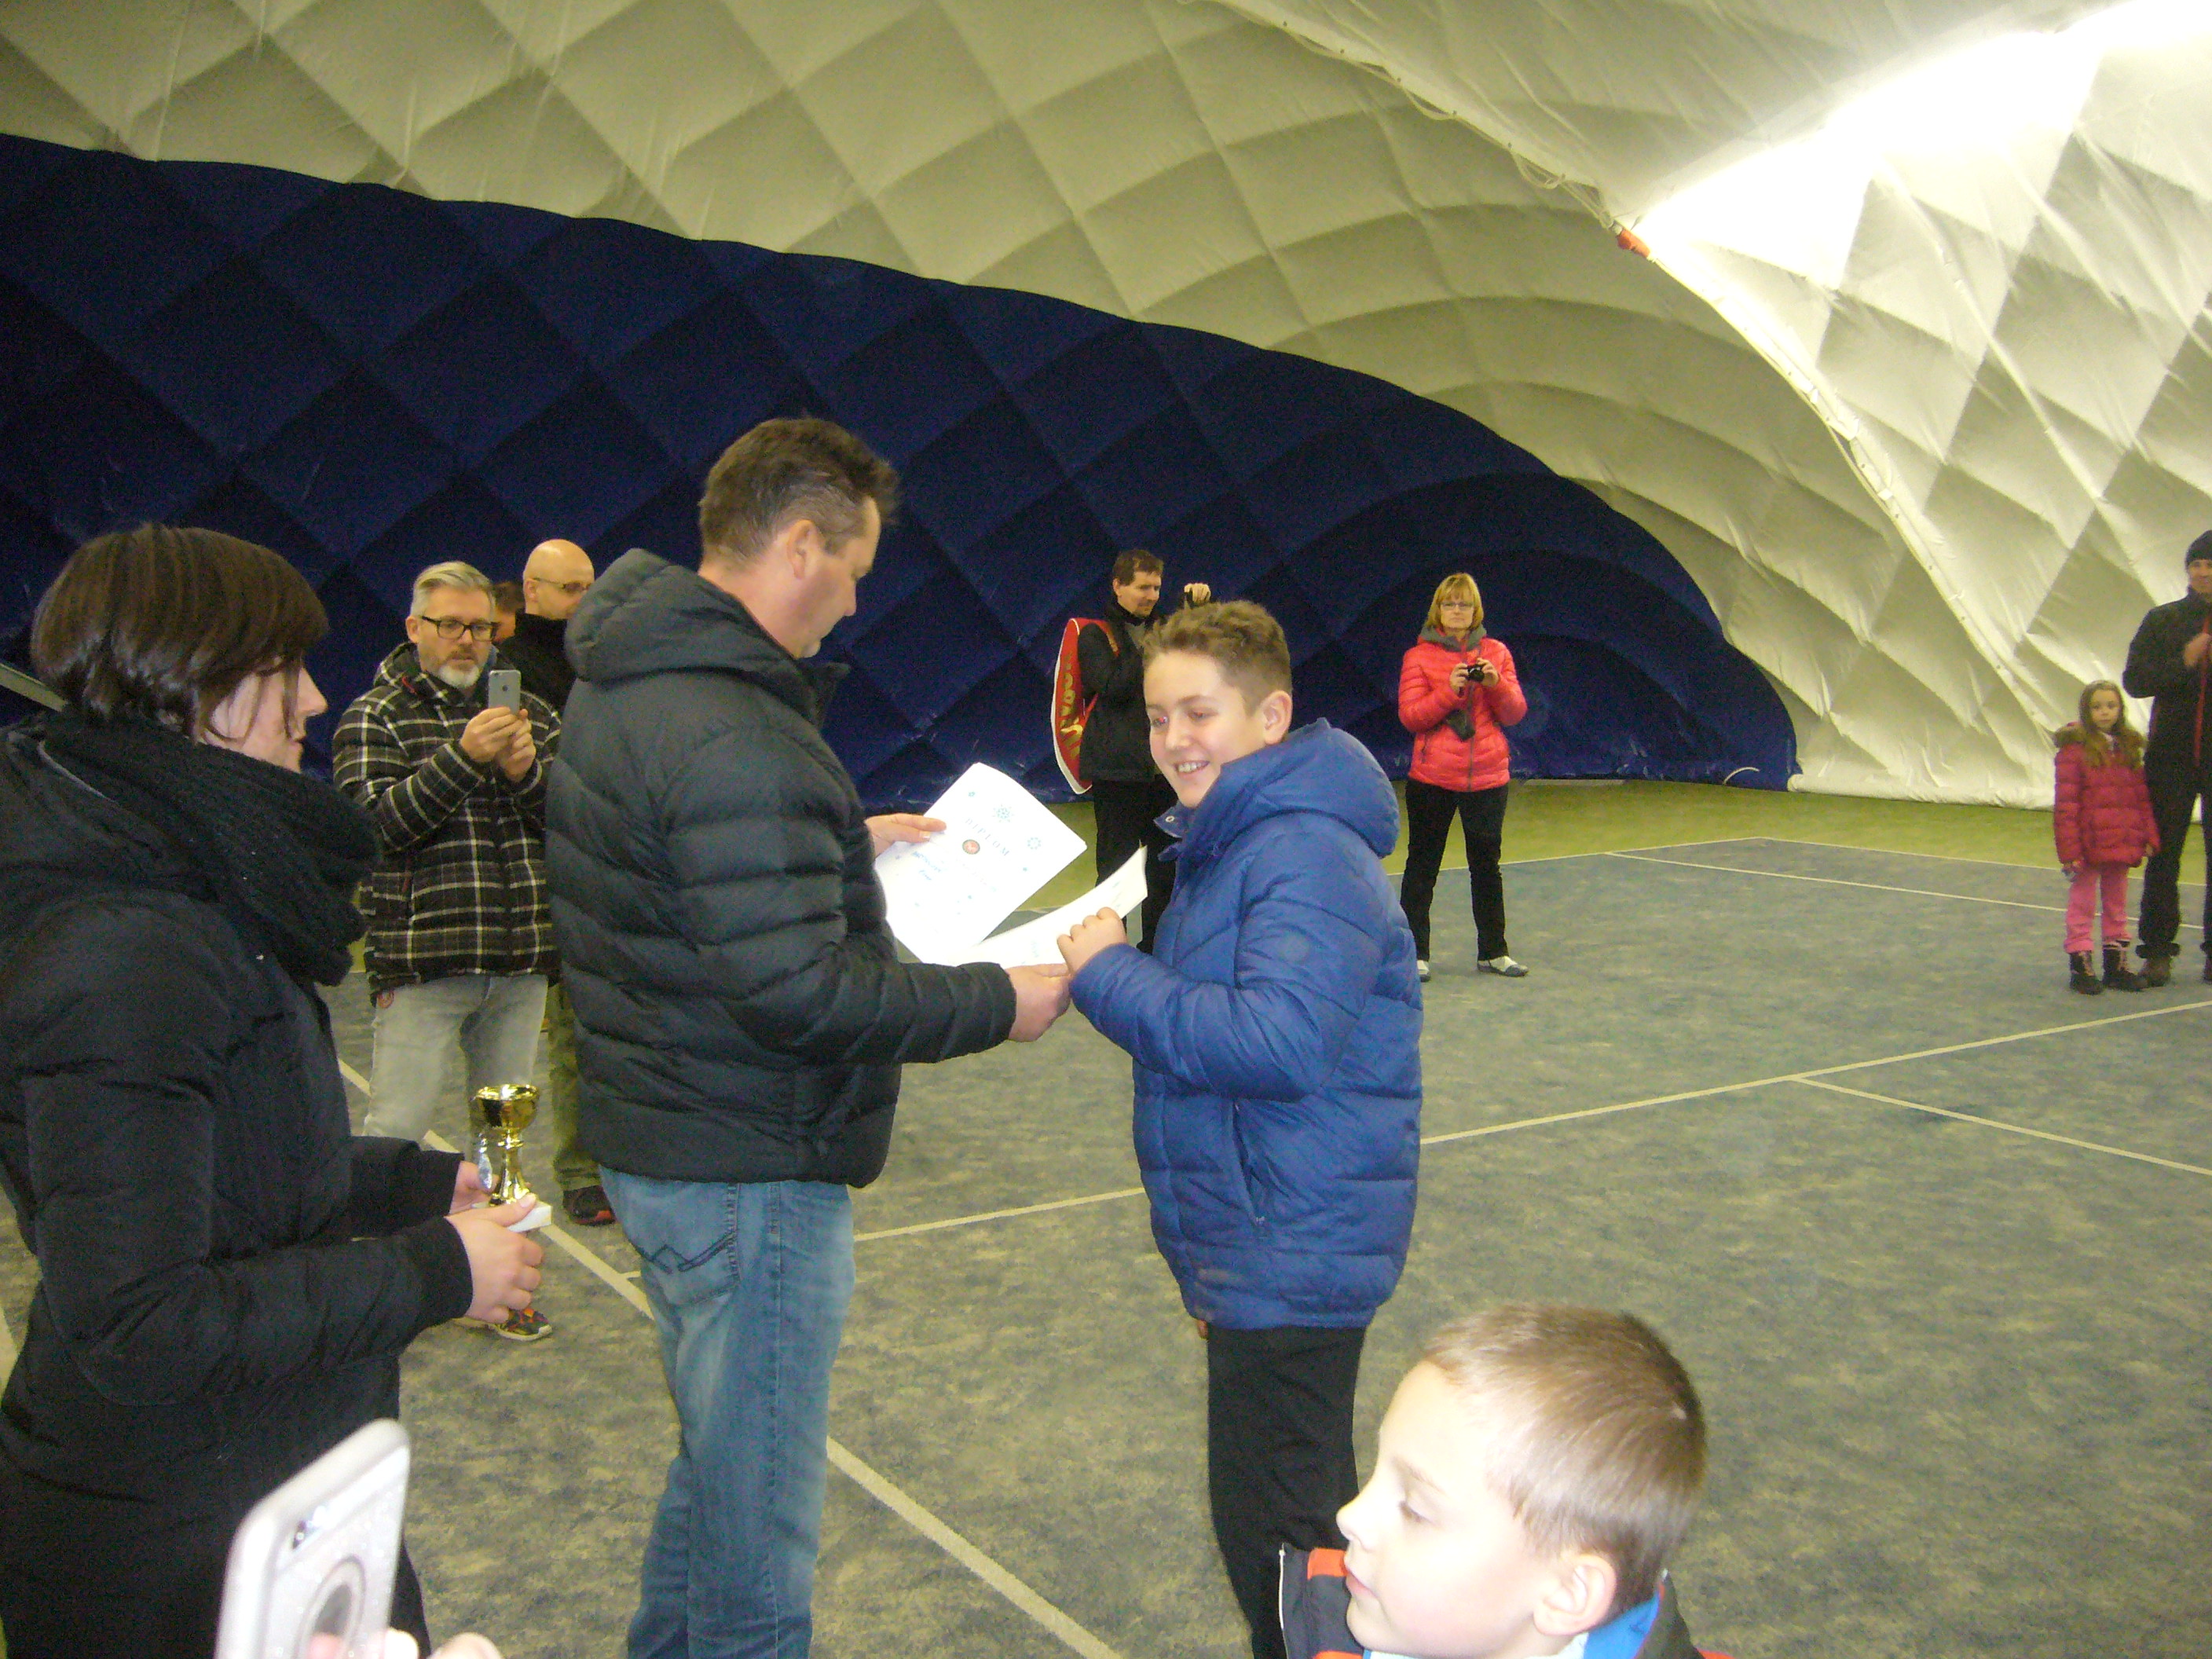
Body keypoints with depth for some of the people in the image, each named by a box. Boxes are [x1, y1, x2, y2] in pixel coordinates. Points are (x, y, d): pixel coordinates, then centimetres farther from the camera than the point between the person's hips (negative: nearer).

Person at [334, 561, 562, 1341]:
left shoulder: (528, 713, 12)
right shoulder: (374, 718, 0)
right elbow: (374, 821, -13)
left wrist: (528, 773, -12)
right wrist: (463, 757, -22)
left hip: (520, 960, 4)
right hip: (422, 961, -4)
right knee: (394, 1130, -3)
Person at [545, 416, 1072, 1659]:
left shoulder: (627, 684, 7)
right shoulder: (732, 738, -26)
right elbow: (795, 990, -28)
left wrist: (847, 839, 18)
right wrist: (997, 1003, -19)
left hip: (664, 1139, 11)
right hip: (751, 1171, -11)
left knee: (720, 1460, 28)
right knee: (760, 1513, 6)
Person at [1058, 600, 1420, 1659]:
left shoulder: (1306, 856, -21)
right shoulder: (1233, 839, 12)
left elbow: (1280, 1041, -32)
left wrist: (1110, 974, -24)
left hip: (1291, 1256, -10)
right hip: (1255, 1246, 10)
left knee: (1275, 1532, 2)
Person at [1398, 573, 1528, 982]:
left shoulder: (1496, 652, 8)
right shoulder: (1419, 656, 0)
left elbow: (1515, 713, 4)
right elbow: (1410, 716, -8)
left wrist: (1496, 684, -15)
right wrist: (1449, 690, -21)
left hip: (1487, 778, 2)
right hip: (1432, 779, -2)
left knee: (1487, 865, 11)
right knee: (1422, 865, 3)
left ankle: (1493, 951, 21)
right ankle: (1414, 953, 10)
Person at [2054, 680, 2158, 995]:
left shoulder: (2128, 749, 9)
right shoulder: (2075, 749, -10)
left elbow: (2142, 798, 13)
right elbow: (2066, 804, -13)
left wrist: (2149, 836, 5)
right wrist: (2069, 850, -16)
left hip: (2122, 846, 6)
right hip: (2088, 846, -6)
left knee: (2117, 904, 15)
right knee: (2082, 905, 3)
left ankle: (2116, 966, 25)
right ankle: (2081, 967, 10)